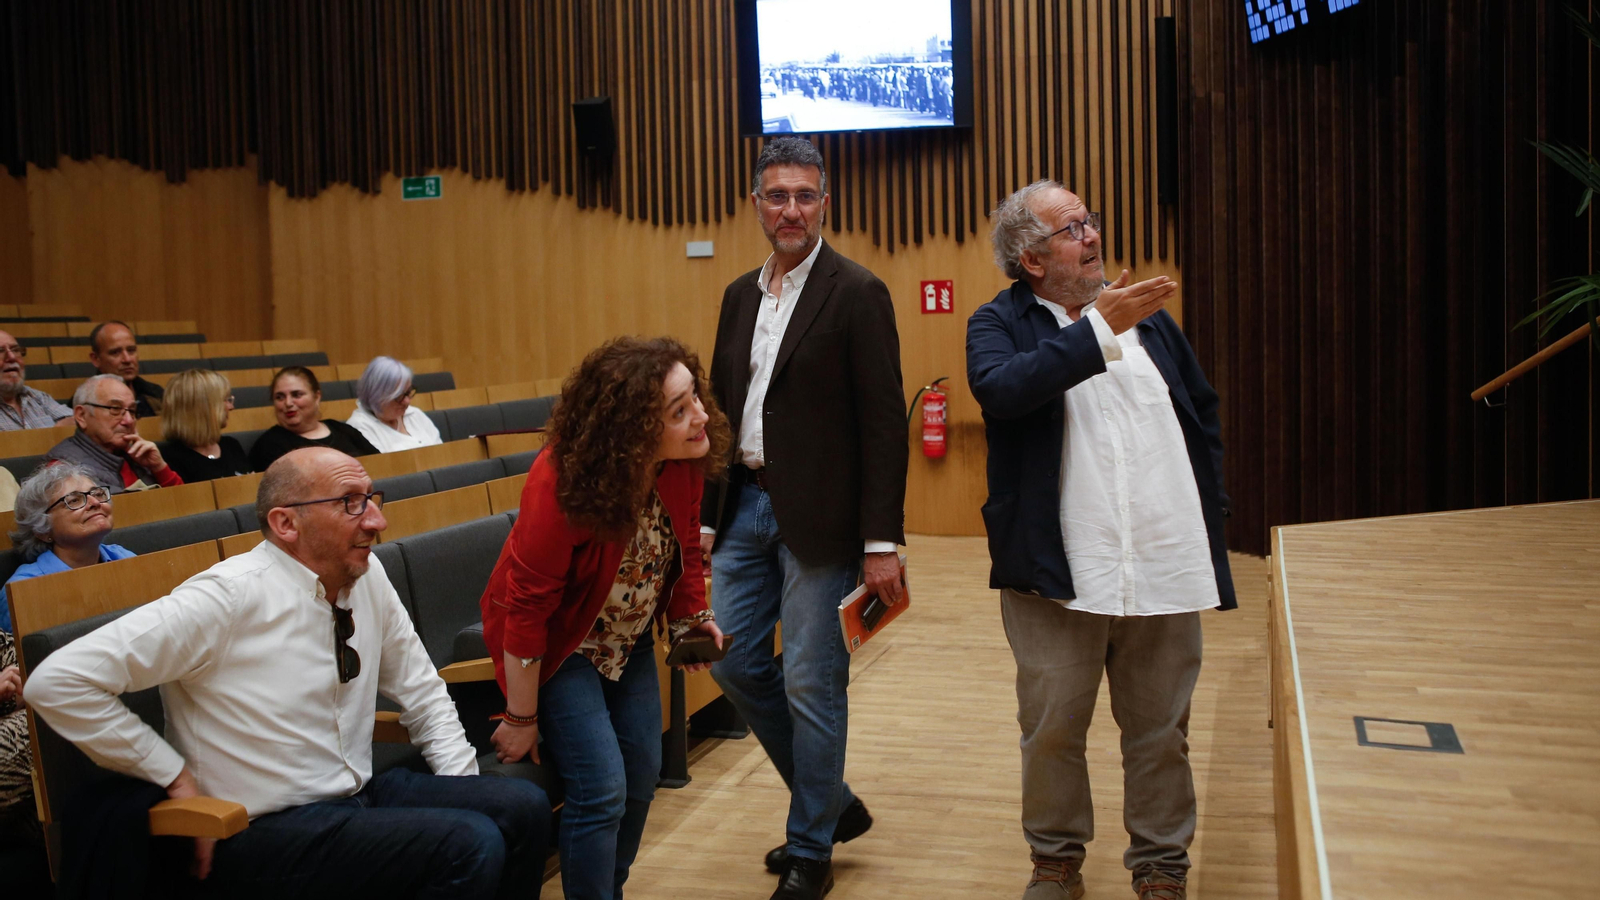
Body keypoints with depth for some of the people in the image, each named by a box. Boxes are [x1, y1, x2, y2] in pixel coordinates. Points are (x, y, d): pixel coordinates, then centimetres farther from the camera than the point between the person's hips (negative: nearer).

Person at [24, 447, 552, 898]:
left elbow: (422, 693, 13)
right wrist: (177, 778, -15)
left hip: (361, 794, 7)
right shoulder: (230, 598, -19)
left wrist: (463, 789, 0)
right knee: (471, 844, -24)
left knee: (524, 808, -9)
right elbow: (56, 683, -20)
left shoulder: (368, 576, 1)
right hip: (267, 833, -7)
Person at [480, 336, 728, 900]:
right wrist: (521, 717, -19)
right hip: (558, 643, -6)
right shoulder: (561, 485, -33)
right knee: (601, 790, -11)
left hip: (628, 637, 6)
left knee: (642, 775, 8)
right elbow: (526, 608, -26)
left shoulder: (684, 462, -16)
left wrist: (692, 616, -9)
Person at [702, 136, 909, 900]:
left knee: (811, 683, 0)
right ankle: (832, 801, 30)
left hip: (818, 518, -7)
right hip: (746, 504, 7)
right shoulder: (740, 296, 13)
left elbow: (884, 423, -13)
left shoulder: (857, 294, -8)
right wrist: (707, 516, 13)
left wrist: (882, 542, -17)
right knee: (734, 662, 10)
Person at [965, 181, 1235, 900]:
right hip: (1056, 571, -3)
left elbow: (1205, 415, 20)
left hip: (1165, 567, 3)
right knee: (1051, 731, 9)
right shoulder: (1000, 323, -1)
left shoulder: (1148, 315, 13)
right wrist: (1099, 328, -25)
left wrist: (1209, 518, 12)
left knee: (1160, 732, 13)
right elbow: (999, 388, -24)